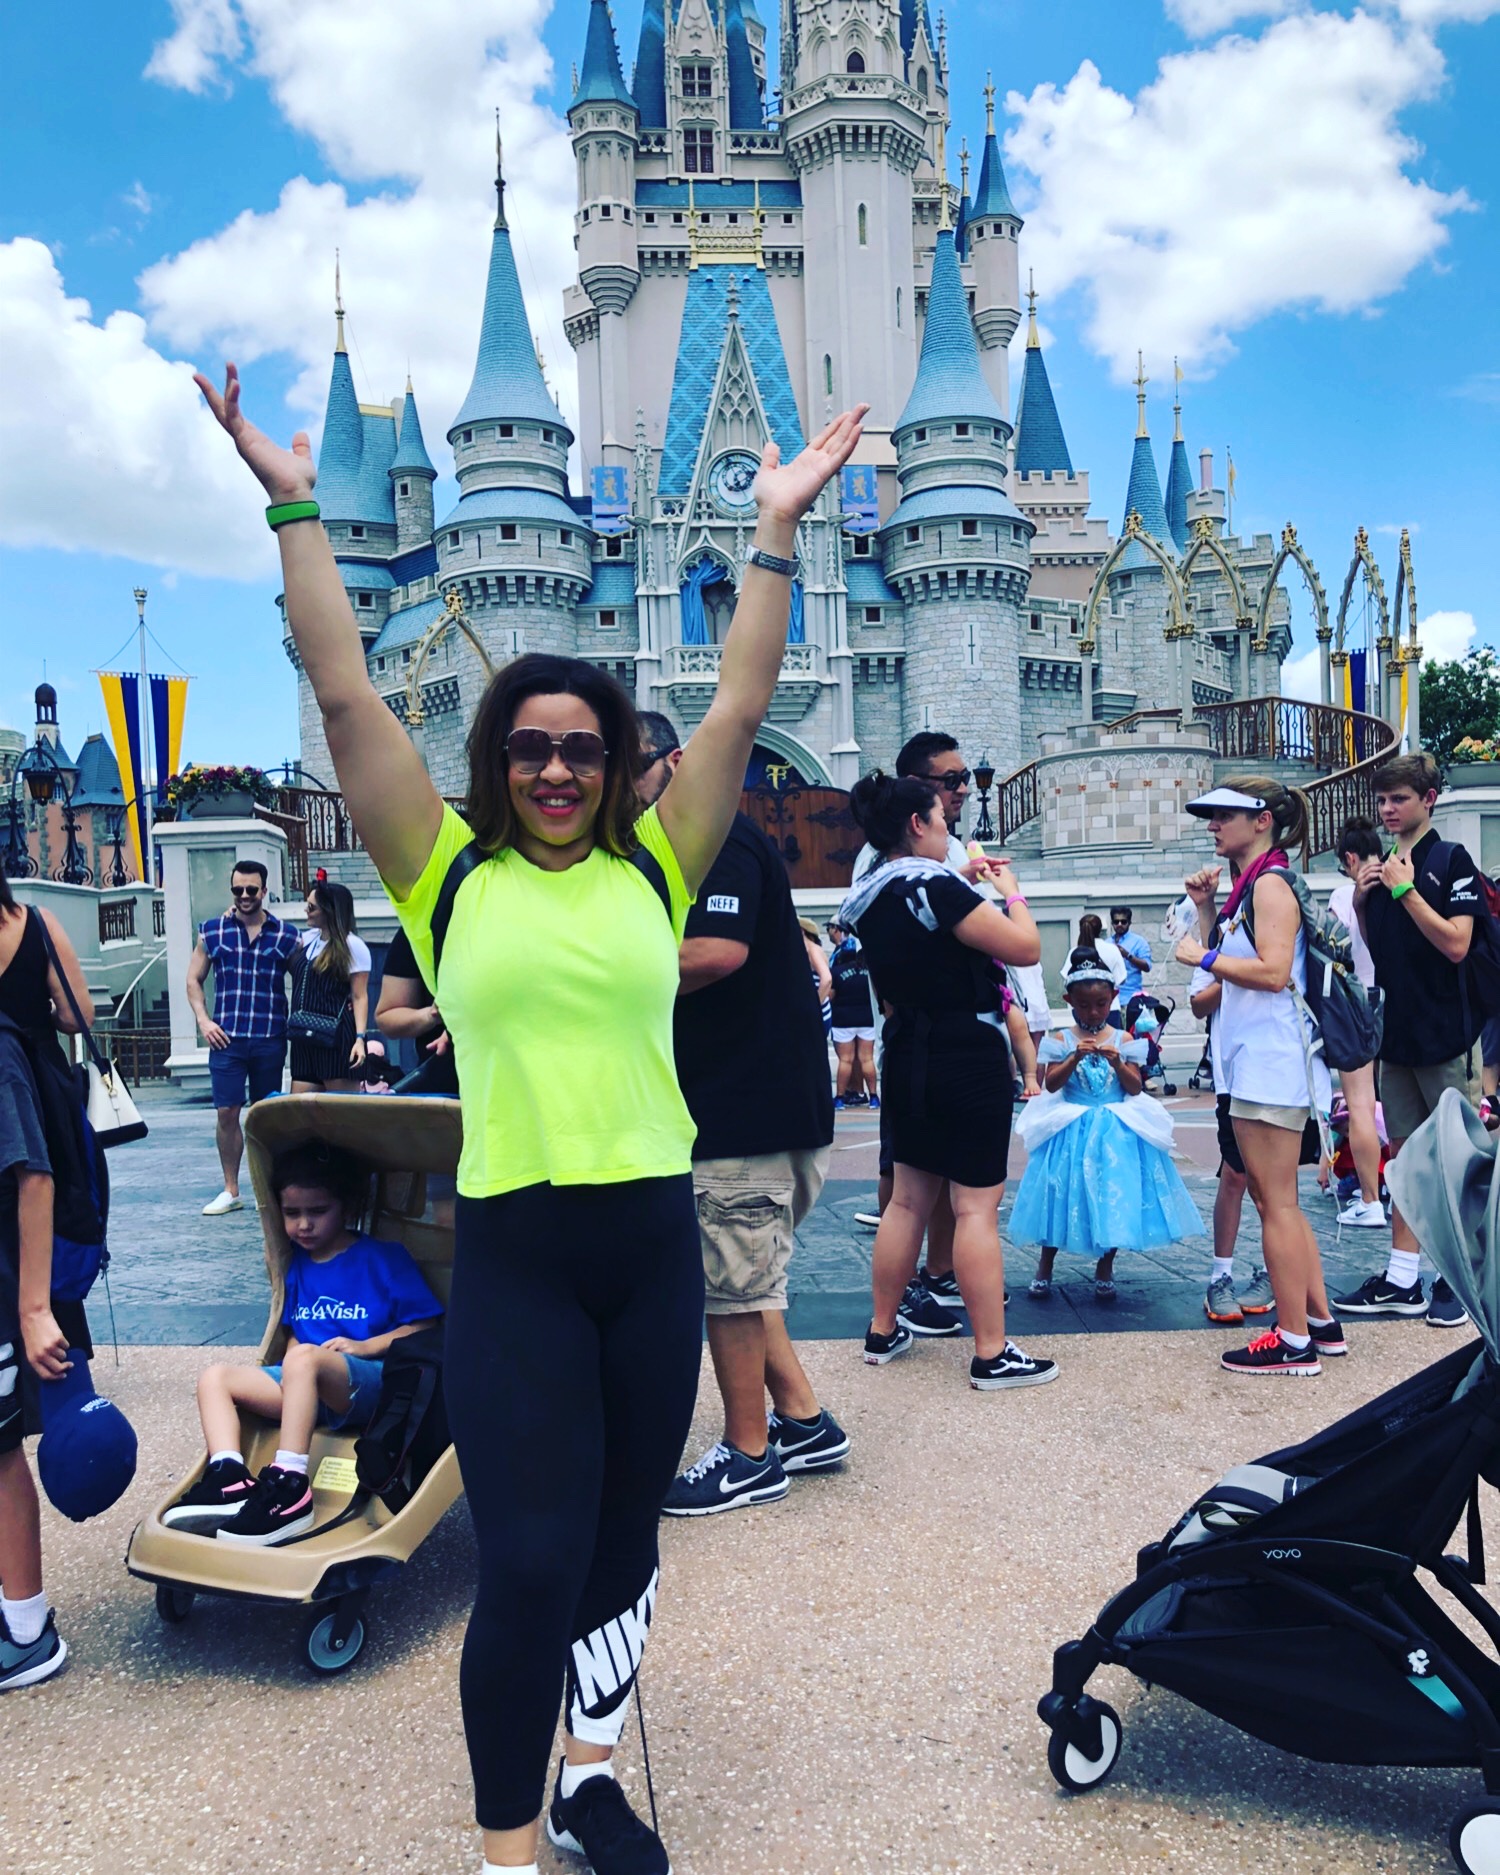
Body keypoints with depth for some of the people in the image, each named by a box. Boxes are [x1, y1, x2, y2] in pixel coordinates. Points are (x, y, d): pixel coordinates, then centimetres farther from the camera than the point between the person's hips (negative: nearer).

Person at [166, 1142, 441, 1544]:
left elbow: (426, 1326, -5)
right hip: (307, 1389, 7)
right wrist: (289, 1357, 2)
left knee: (305, 1359, -36)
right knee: (215, 1376, -6)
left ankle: (289, 1486, -40)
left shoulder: (383, 1257, -1)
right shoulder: (298, 1265, 16)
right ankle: (229, 1478, -28)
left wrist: (365, 1346, -14)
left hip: (370, 1383, -7)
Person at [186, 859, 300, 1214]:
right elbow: (194, 979, 13)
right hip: (226, 1037, 0)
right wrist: (204, 1021, 0)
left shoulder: (286, 935, 5)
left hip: (270, 1038, 0)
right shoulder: (212, 930, 7)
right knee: (226, 1112, -1)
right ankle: (231, 1191, 10)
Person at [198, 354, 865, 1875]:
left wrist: (775, 531, 0)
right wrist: (295, 508, -5)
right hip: (513, 1247, -3)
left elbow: (736, 711, 1)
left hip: (653, 1234, 3)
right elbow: (346, 698, -4)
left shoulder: (654, 869, 4)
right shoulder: (448, 873, -1)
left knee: (625, 1536, 17)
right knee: (530, 1560, -1)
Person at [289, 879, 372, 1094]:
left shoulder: (353, 946, -7)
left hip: (336, 1040, -7)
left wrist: (360, 1038, -20)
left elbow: (360, 997, -9)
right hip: (304, 1039, 7)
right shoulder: (307, 938, 14)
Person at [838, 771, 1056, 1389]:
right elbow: (1025, 948, -18)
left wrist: (964, 882, 22)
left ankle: (882, 1331, 25)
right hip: (968, 1056, -8)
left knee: (909, 1197, 16)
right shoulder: (935, 887, -19)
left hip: (907, 1057, 8)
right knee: (976, 1206, -3)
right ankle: (992, 1355, 4)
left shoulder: (872, 896, 7)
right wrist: (1011, 892, -2)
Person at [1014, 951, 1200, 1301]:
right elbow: (1051, 1084, -7)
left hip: (1117, 1132, 1)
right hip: (1071, 1130, -1)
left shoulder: (1122, 1042, 3)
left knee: (1115, 1197, 0)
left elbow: (1135, 1088, 0)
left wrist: (1118, 1063, -17)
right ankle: (1045, 1267, 17)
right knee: (1061, 1195, 0)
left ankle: (1104, 1267, 19)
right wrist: (1075, 1057, -20)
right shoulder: (1062, 1041, 0)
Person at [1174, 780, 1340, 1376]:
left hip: (1271, 1062, -11)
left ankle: (1294, 1341, 1)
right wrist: (1206, 908, 12)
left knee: (1276, 1203, -5)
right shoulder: (1249, 885, 18)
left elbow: (1273, 970, -23)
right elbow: (1229, 964, 21)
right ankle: (1320, 1322, 23)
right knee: (1276, 1200, 15)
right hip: (1255, 1062, 11)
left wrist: (1203, 956, -14)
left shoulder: (1271, 883, -12)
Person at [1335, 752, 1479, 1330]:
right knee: (1405, 1154, 10)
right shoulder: (1382, 865, 11)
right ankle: (1402, 1280, 17)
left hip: (1444, 1034, -6)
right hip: (1396, 1032, 7)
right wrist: (1361, 899, 0)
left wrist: (1405, 889, -17)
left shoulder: (1451, 860, -7)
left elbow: (1456, 944, -16)